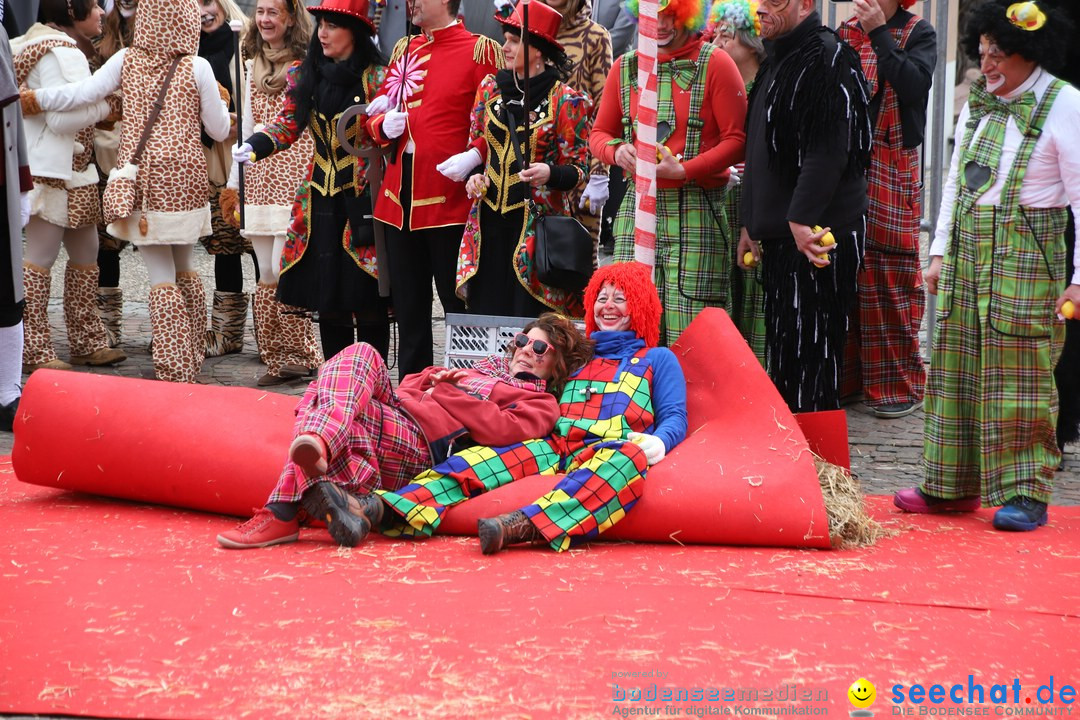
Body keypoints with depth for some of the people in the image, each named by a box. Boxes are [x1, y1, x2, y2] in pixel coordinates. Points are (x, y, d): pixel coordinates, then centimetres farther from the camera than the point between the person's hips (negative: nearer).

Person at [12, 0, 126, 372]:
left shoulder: (44, 44, 17)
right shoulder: (63, 52, -16)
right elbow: (61, 117, -22)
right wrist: (107, 105, -11)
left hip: (72, 171, 11)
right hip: (51, 171, -11)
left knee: (85, 253, 14)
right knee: (40, 257, -6)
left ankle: (87, 342, 22)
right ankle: (33, 351, -2)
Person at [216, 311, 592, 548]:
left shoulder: (541, 404, 15)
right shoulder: (490, 367, 39)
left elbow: (499, 429, -8)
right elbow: (409, 385, 34)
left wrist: (451, 391, -1)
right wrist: (437, 377, 12)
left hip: (420, 444, -7)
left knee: (318, 399, -30)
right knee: (362, 354, -25)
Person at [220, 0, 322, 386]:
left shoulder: (308, 64, -3)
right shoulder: (254, 66, 17)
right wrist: (233, 183, 20)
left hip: (295, 173, -7)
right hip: (258, 176, 7)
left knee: (284, 269, -13)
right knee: (267, 274, 5)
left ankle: (297, 354, -2)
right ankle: (279, 359, 11)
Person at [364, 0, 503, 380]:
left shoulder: (481, 50, -4)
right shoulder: (403, 49, 15)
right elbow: (378, 112, 21)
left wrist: (473, 157, -22)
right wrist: (383, 125, -1)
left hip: (450, 198, -6)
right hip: (400, 200, 6)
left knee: (459, 303, 0)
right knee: (408, 305, 12)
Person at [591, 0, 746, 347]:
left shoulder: (715, 64, 0)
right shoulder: (625, 67, 14)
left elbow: (737, 139, -5)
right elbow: (599, 133, 22)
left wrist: (683, 170, -14)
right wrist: (617, 150, -1)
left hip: (696, 212, -4)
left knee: (689, 334, -10)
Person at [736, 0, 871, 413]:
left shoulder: (829, 58, -13)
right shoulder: (776, 61, 18)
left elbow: (830, 148, -22)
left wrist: (801, 219, -26)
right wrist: (751, 223, 21)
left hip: (815, 233, -10)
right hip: (778, 233, 10)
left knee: (809, 344, -7)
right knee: (781, 341, 12)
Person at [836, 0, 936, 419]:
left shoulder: (918, 34, 1)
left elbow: (915, 85, -17)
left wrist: (879, 34, -16)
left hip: (892, 173, -4)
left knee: (891, 278, -4)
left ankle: (900, 384, 4)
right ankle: (851, 374, 13)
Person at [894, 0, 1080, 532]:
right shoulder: (977, 103, 12)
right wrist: (940, 251, 15)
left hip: (1027, 254, -6)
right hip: (967, 252, 7)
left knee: (1019, 374, -4)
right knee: (956, 365, 8)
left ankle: (1025, 493, 3)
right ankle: (953, 484, 17)